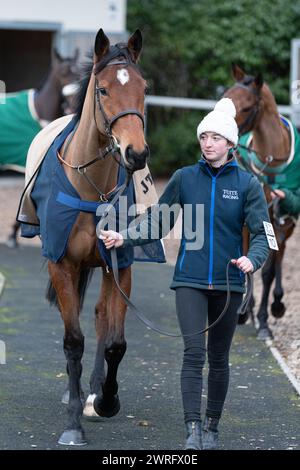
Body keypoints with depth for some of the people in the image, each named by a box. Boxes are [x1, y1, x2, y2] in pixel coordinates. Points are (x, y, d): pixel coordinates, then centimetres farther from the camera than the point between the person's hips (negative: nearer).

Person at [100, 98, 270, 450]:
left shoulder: (247, 183, 0)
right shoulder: (184, 178, 3)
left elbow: (261, 232, -3)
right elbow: (157, 221, 8)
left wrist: (253, 258, -24)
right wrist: (124, 237, -8)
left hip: (228, 283, 0)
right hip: (190, 280, 0)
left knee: (219, 358, 9)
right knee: (194, 352, -13)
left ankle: (212, 428, 21)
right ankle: (193, 431, -17)